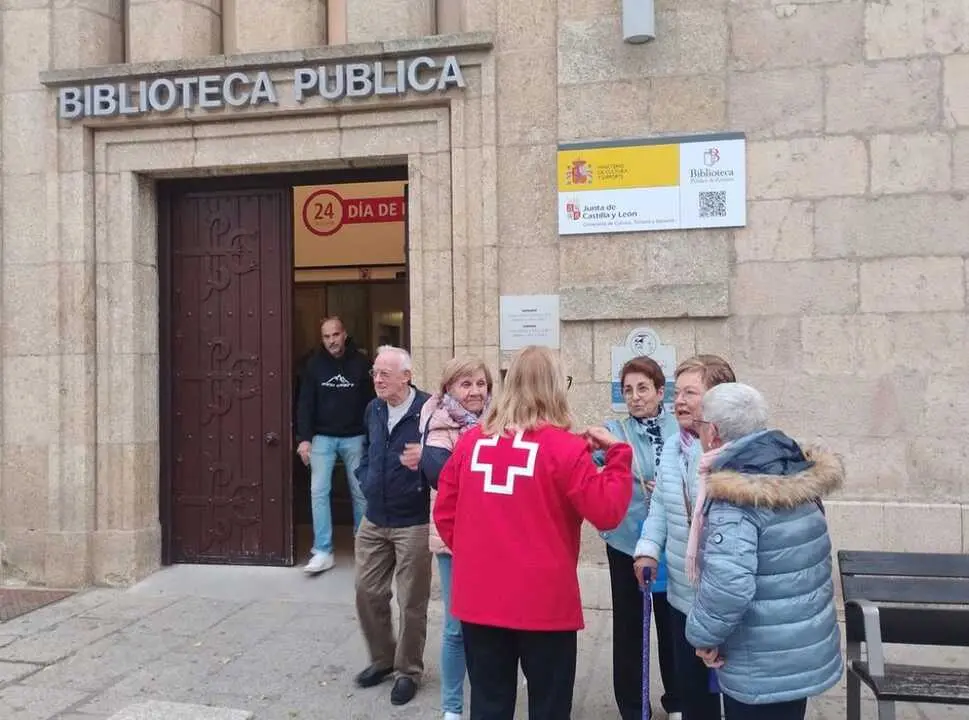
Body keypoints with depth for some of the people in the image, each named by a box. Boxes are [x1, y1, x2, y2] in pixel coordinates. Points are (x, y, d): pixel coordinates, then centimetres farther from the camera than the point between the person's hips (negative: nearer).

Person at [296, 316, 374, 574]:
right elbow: (305, 403, -1)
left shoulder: (360, 362, -5)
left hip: (354, 437, -1)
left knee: (360, 492, 8)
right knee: (318, 491, -4)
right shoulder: (314, 364, -1)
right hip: (322, 437, 1)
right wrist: (304, 438, -9)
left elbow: (372, 401, -3)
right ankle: (323, 552, 2)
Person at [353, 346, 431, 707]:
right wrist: (365, 479, 11)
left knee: (411, 601, 5)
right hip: (374, 520, 7)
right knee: (367, 591, 14)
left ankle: (408, 670, 24)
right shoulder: (373, 410, 6)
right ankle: (382, 658, 35)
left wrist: (425, 458, -34)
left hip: (414, 523, -7)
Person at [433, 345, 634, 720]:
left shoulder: (471, 440, 0)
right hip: (544, 602, -3)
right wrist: (617, 453, -2)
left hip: (479, 598, 4)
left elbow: (445, 512, 5)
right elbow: (607, 512, -11)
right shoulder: (564, 447, -12)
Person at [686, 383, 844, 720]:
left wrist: (703, 635, -16)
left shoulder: (734, 497, -25)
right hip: (807, 651, 8)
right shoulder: (798, 477, 0)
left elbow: (727, 585, -33)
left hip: (760, 669, -8)